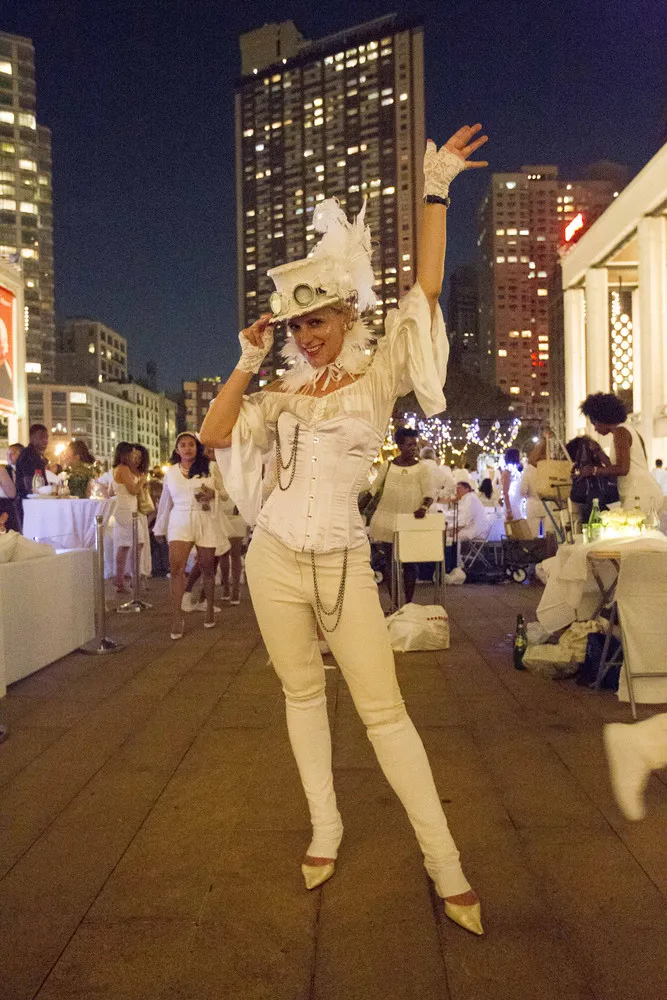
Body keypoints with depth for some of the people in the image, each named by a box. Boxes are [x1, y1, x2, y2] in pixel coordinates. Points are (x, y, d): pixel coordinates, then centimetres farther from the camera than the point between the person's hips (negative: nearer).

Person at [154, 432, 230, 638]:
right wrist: (160, 528, 22)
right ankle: (177, 617, -13)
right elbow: (166, 501, 18)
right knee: (176, 567, -15)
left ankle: (210, 608, 29)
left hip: (206, 522, -1)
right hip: (179, 522, 1)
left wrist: (213, 493, -13)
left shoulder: (209, 469, 3)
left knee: (207, 568, 8)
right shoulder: (170, 472, 10)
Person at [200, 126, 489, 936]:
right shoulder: (282, 395, 11)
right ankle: (325, 830, 29)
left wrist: (435, 191, -10)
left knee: (383, 708, -5)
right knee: (302, 692, 12)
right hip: (274, 557, 4)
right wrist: (247, 364, 0)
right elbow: (214, 435, 5)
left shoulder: (379, 373, 0)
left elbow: (426, 290, -9)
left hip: (342, 561, -4)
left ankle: (443, 860, 6)